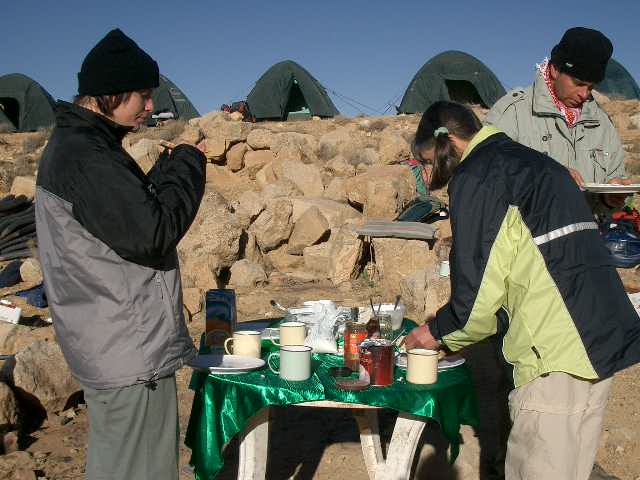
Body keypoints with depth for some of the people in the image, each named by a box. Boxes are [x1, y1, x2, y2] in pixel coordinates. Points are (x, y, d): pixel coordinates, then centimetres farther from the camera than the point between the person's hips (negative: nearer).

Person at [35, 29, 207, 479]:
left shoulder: (78, 145, 13)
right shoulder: (84, 156, -20)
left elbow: (132, 209, 17)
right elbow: (150, 233, -24)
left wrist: (171, 167, 4)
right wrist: (188, 165, -12)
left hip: (108, 345, 11)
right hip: (131, 350, -11)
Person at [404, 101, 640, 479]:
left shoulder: (475, 177, -6)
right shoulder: (541, 164, 23)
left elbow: (478, 288, -10)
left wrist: (439, 332, 9)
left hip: (557, 352, -9)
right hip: (606, 337, 9)